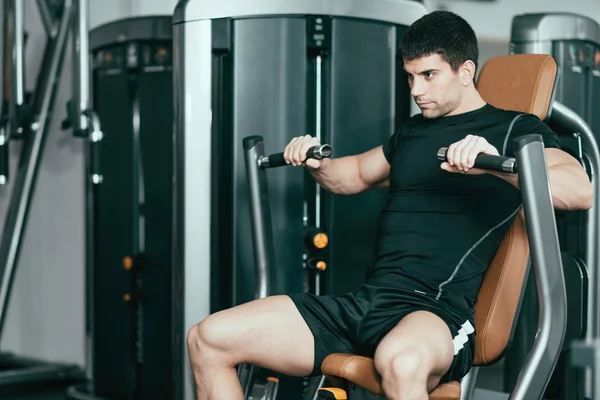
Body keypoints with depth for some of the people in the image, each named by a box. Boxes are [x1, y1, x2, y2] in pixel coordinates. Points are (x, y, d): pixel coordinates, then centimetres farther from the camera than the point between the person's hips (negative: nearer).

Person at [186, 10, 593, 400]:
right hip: (365, 300, 7)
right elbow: (358, 175, 41)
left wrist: (497, 163, -30)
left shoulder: (515, 129, 3)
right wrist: (318, 164, 19)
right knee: (208, 339, -5)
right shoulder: (412, 131, 23)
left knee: (400, 361, -45)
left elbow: (581, 191, -14)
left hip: (441, 309, -7)